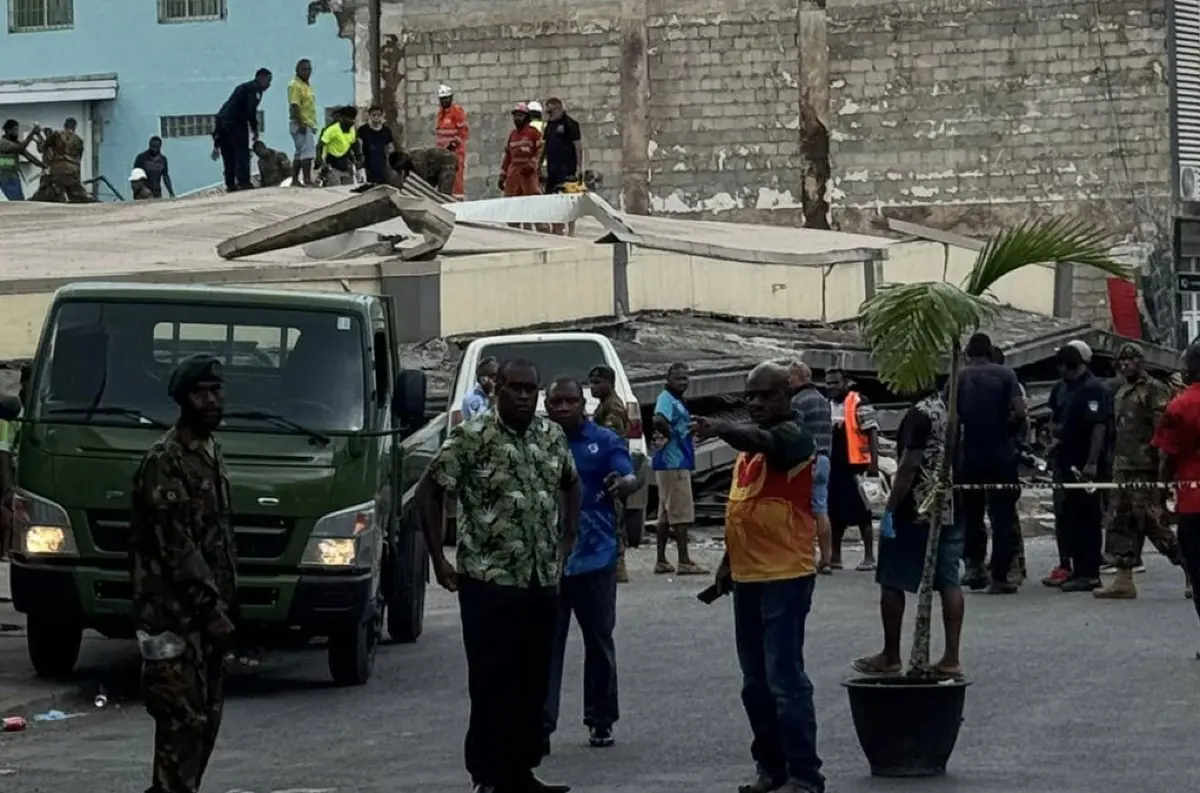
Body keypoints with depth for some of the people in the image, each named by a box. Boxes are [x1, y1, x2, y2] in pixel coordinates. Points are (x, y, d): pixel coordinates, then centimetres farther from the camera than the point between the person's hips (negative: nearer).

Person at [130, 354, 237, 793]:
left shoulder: (211, 452, 15)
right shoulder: (165, 460, -15)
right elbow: (176, 546, -19)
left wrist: (222, 605, 17)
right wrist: (211, 608, -21)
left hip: (206, 611, 9)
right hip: (174, 613, -9)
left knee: (206, 716, 11)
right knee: (183, 718, -11)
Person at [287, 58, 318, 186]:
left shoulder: (307, 85, 17)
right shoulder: (295, 85, -13)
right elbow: (294, 106, -20)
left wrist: (312, 125, 21)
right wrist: (301, 124, -25)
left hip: (308, 124, 10)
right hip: (301, 125, -10)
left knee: (299, 154, 12)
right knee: (307, 153, -15)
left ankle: (295, 180, 16)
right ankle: (307, 181, -17)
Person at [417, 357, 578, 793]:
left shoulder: (553, 437, 7)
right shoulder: (471, 438, -9)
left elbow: (570, 483, 25)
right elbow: (429, 491, -5)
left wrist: (568, 537, 15)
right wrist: (439, 559, -7)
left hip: (543, 581, 5)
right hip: (490, 582, -5)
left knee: (534, 683, 10)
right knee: (491, 684, -3)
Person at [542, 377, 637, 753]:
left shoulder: (605, 441, 0)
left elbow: (630, 478, -13)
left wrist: (623, 484, -37)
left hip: (595, 556, 0)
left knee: (599, 640, 10)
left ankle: (601, 720, 21)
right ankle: (540, 725, -4)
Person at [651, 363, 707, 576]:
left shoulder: (676, 400, 17)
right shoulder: (666, 399, -14)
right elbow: (659, 420, -35)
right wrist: (670, 436, -19)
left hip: (677, 463, 10)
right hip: (673, 463, -10)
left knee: (666, 514, 11)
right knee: (682, 513, -8)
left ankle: (662, 561, 15)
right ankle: (684, 562, -8)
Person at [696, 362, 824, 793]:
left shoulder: (792, 437, -11)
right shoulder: (749, 443, 16)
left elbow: (760, 441, -35)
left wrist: (722, 428, -53)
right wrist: (729, 559, 23)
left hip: (785, 576, -9)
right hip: (749, 575, 9)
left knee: (785, 677, -10)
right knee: (755, 681, 13)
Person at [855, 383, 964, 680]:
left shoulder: (922, 412, -14)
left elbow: (909, 465, -18)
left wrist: (890, 510, -16)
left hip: (916, 511, -7)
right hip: (952, 510, 7)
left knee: (892, 582, 3)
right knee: (948, 581, 5)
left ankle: (890, 657, 7)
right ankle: (952, 658, 2)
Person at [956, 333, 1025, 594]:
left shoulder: (959, 378, 0)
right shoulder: (1006, 375, -2)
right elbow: (1019, 411, -13)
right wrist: (1006, 430, 6)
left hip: (970, 457, 1)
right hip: (1002, 454, -1)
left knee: (970, 513, 17)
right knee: (1002, 516, 3)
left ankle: (973, 564, 8)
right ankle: (999, 577, 0)